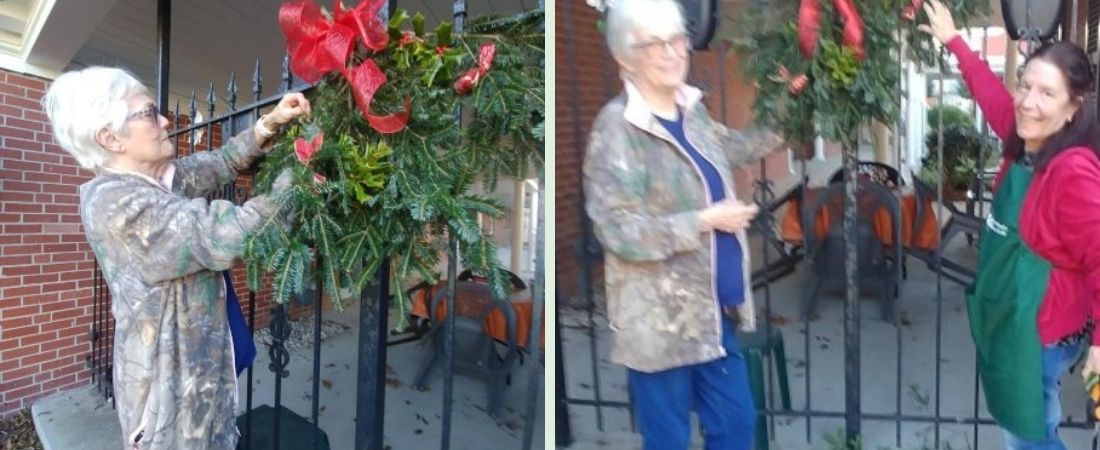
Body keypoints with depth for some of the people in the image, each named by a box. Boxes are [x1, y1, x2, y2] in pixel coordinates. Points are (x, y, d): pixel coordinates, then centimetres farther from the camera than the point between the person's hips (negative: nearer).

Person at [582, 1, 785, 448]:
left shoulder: (693, 109, 5)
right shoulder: (616, 129, -18)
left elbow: (730, 148, 28)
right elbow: (620, 231, -24)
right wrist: (706, 221, -20)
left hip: (713, 311, 7)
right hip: (659, 321, -7)